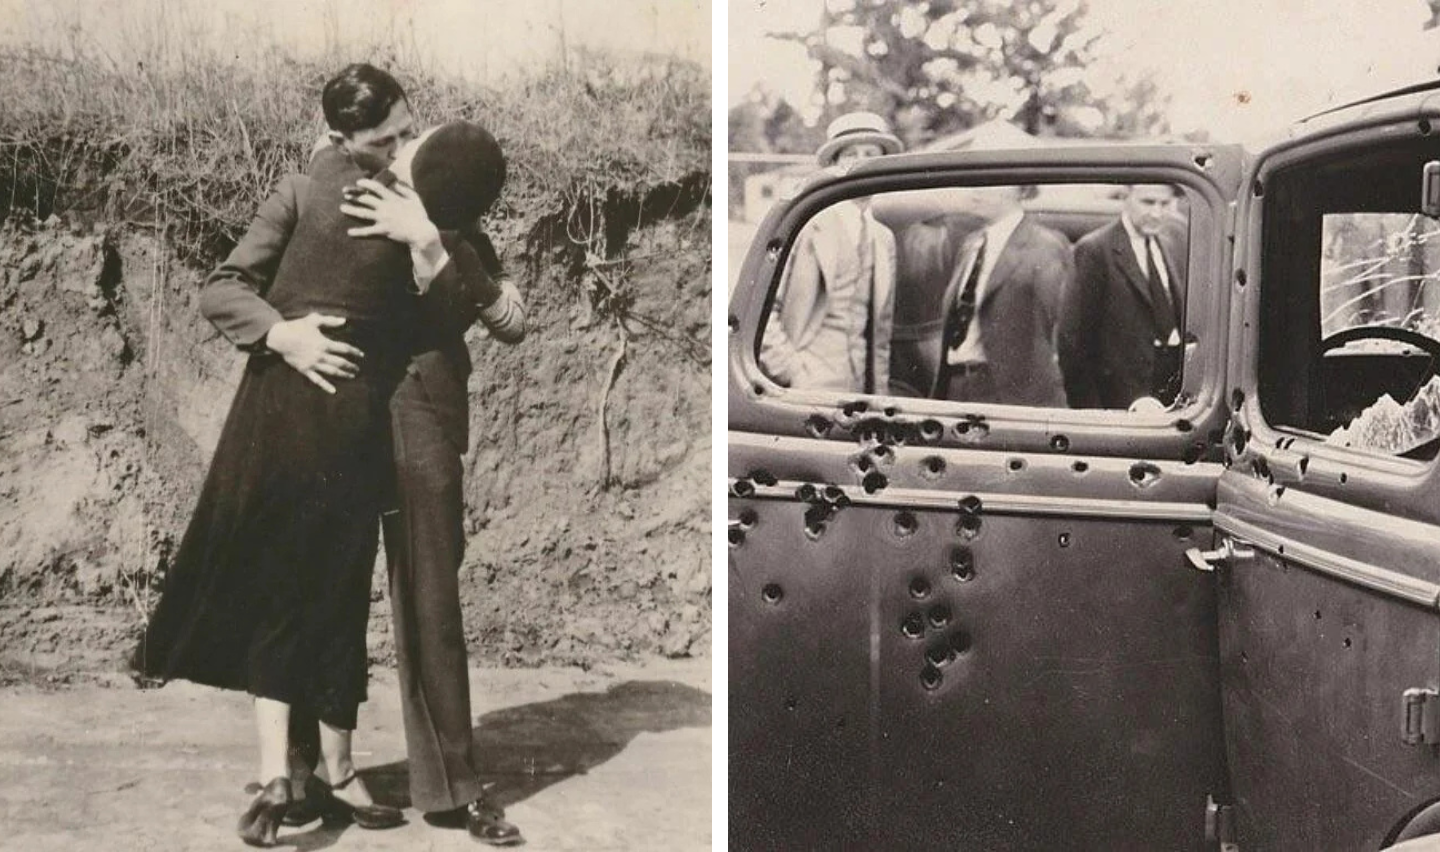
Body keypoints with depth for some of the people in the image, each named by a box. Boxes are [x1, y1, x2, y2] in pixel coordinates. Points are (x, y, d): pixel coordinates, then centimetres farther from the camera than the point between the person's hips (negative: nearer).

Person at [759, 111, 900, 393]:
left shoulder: (884, 239, 18)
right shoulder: (809, 226, -2)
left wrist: (880, 397, 14)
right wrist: (788, 368, -13)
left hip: (861, 391, 6)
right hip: (812, 388, -6)